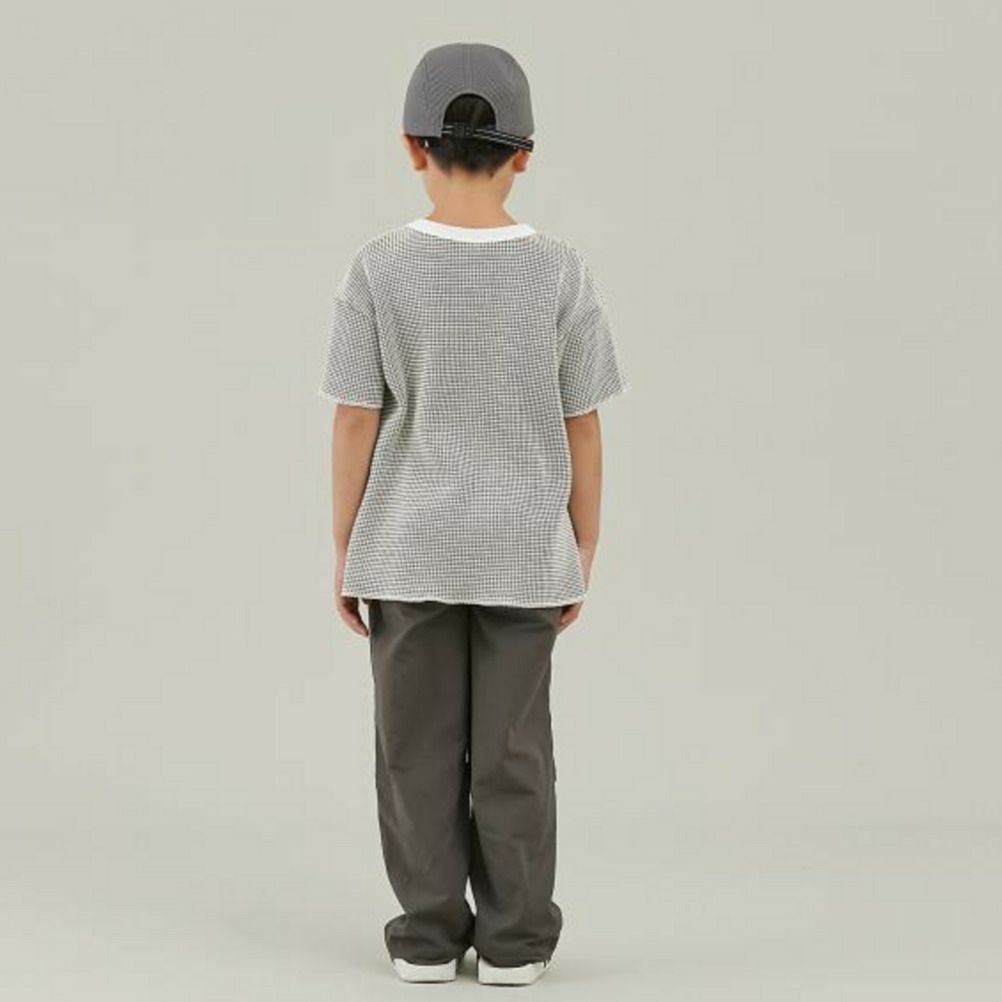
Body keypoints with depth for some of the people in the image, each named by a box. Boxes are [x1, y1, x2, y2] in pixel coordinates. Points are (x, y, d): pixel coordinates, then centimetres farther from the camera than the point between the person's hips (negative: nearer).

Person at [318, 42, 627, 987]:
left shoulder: (379, 270, -9)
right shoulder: (561, 274, -7)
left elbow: (355, 422, -7)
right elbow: (582, 429, -3)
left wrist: (345, 552, 2)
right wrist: (581, 555, 7)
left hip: (408, 551, 0)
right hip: (521, 552, 1)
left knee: (419, 745, 7)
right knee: (512, 747, 7)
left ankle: (428, 933, 11)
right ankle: (513, 939, 10)